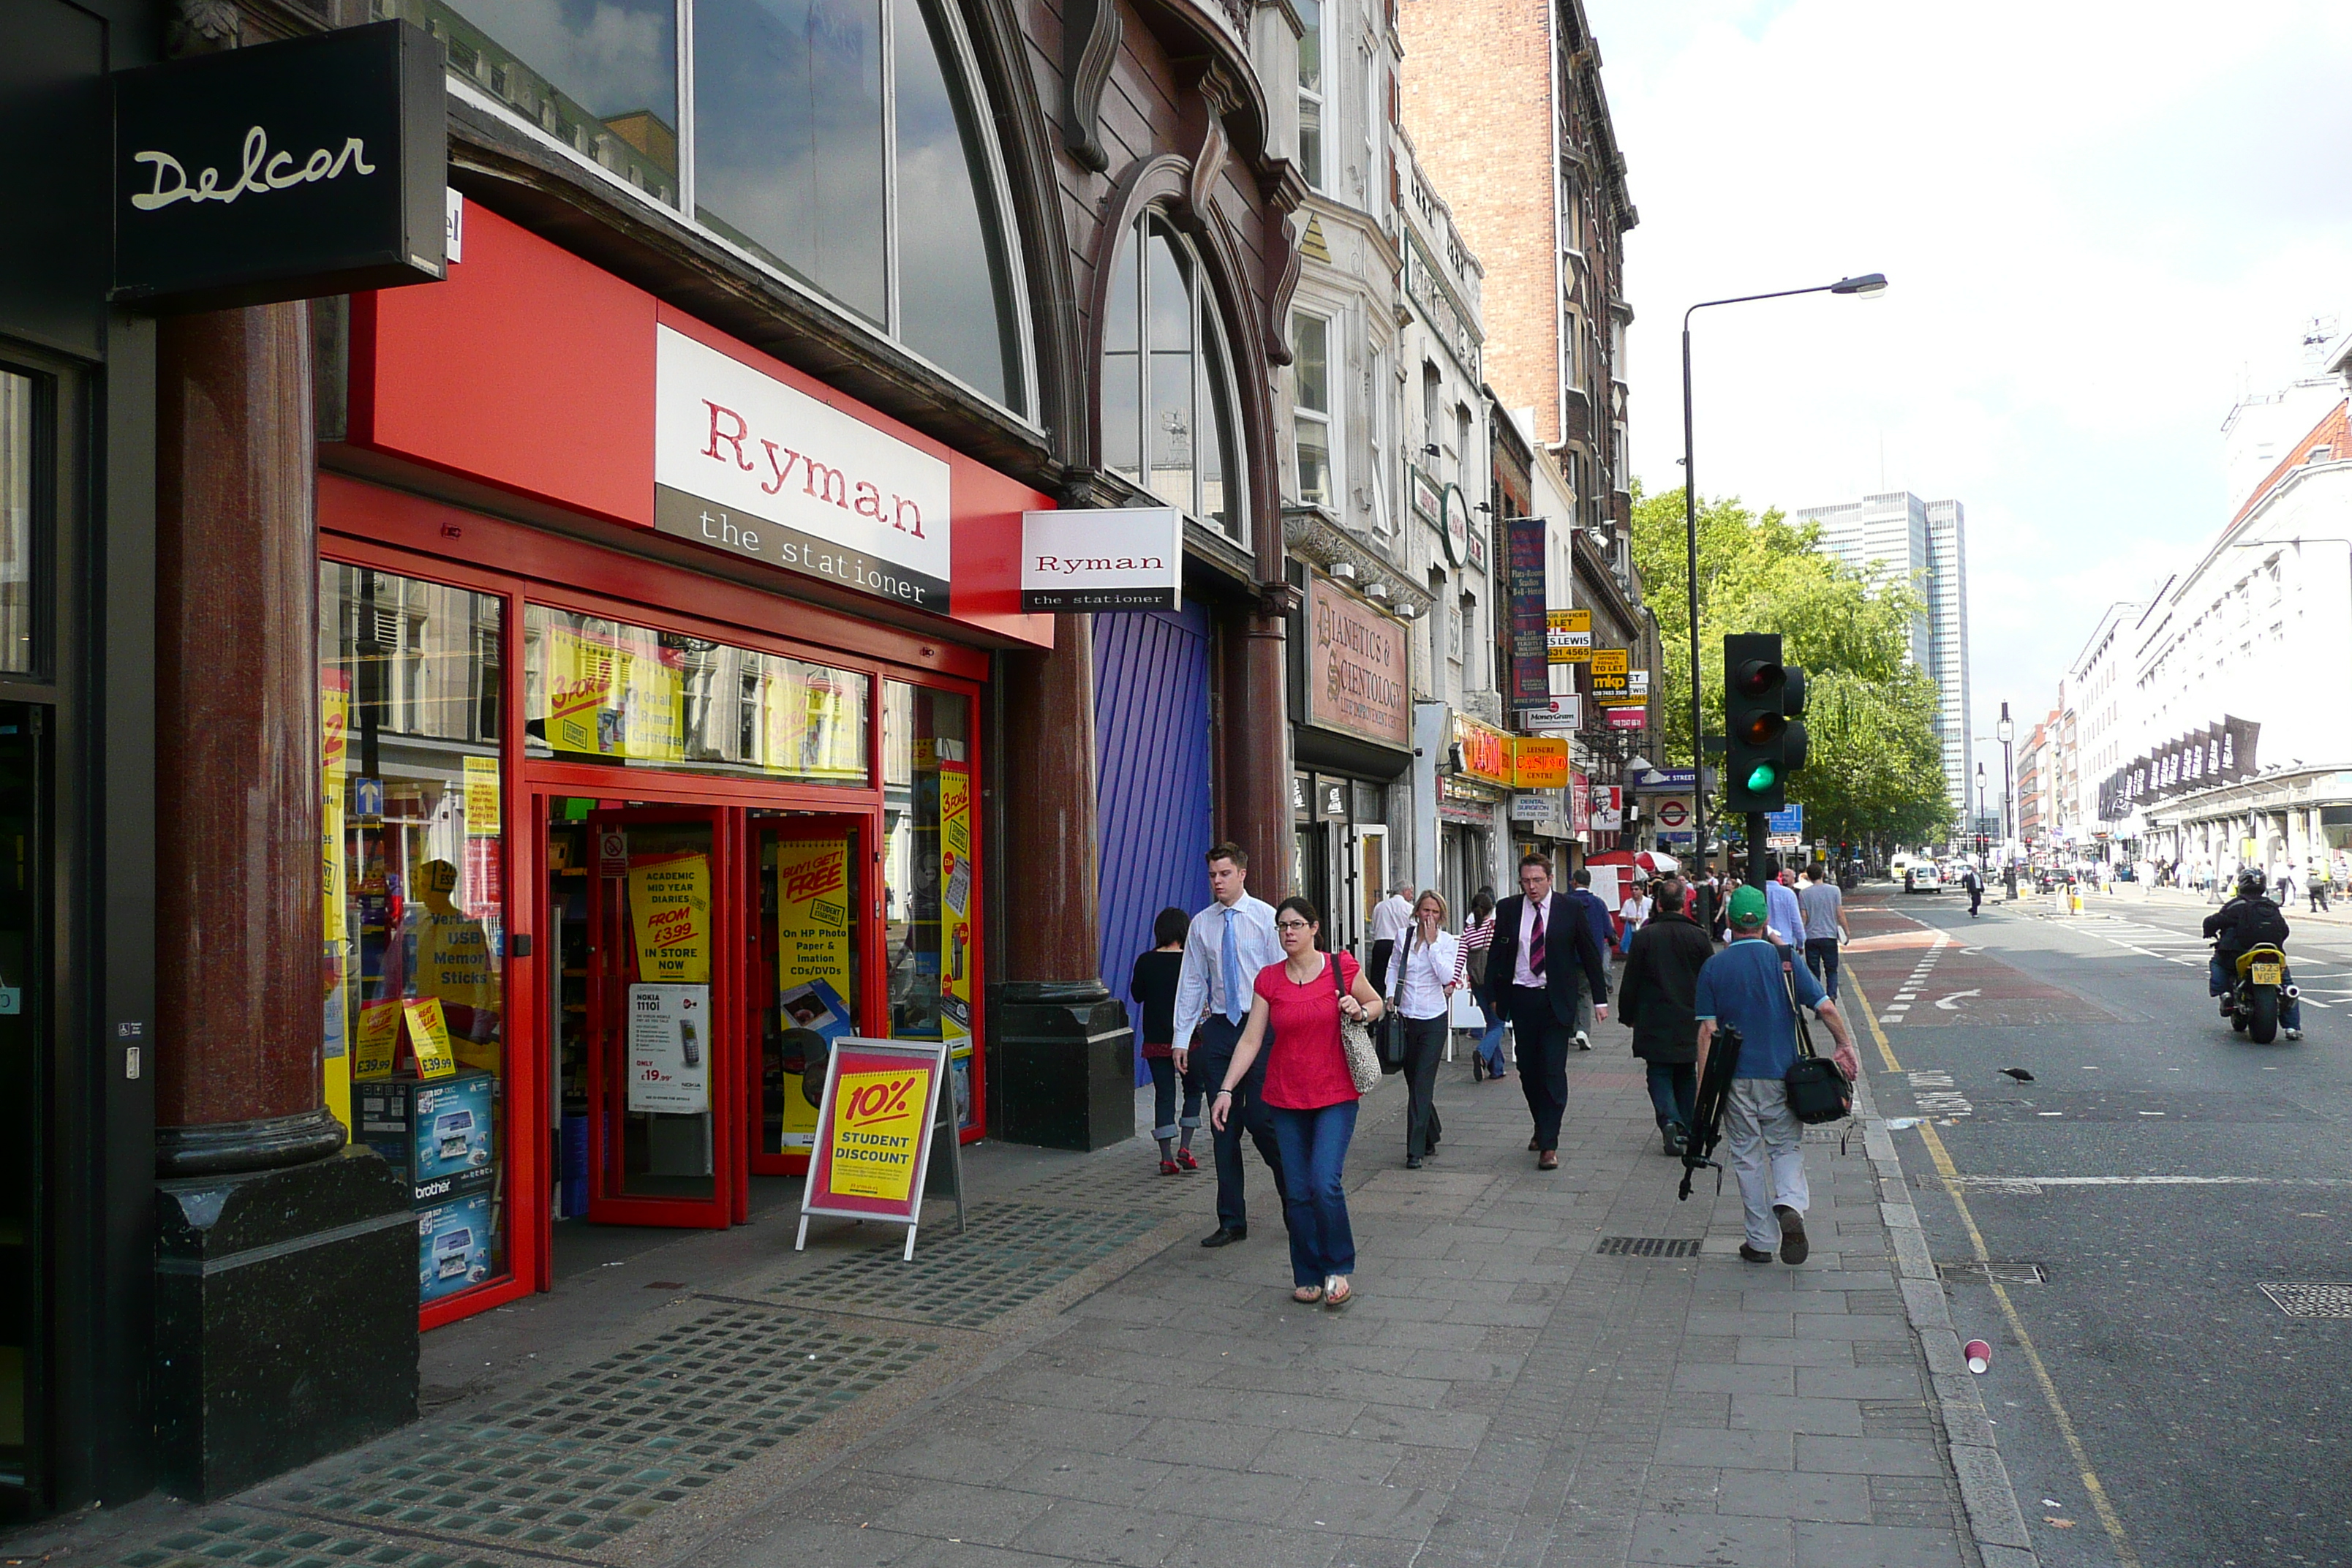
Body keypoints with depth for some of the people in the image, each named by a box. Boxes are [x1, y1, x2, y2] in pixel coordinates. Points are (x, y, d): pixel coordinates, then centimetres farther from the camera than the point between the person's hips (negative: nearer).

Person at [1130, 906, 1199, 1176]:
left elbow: (1137, 994, 8)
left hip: (1156, 1041, 2)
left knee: (1163, 1095, 6)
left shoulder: (1145, 961, -3)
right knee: (1193, 1090, 14)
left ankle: (1167, 1157, 2)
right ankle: (1185, 1148, 4)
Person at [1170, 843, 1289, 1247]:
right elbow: (1191, 983, 11)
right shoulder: (1201, 924, 8)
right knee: (1224, 1127, 6)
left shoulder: (1266, 918, -2)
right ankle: (1232, 1221, 15)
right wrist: (1181, 1037, 6)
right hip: (1218, 1029, 4)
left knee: (1261, 1120, -8)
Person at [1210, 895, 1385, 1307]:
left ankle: (1338, 1269, 7)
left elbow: (1377, 1004, 12)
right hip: (1286, 1098, 3)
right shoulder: (1268, 979, 2)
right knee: (1297, 1192, 4)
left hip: (1335, 1095, -2)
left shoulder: (1341, 967, -3)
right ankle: (1308, 1277, 20)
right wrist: (1226, 1089, -5)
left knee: (1326, 1182, -15)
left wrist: (1360, 1011, -11)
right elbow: (1250, 1040, 1)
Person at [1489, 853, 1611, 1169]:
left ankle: (1549, 1145, -6)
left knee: (1553, 1071, -8)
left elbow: (1590, 955, 4)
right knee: (1528, 1070, 11)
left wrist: (1600, 999, 4)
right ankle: (1542, 1128, 32)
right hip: (1521, 998, 3)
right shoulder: (1507, 909, 3)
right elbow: (1496, 953, 10)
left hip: (1555, 1000, -3)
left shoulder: (1569, 911, -2)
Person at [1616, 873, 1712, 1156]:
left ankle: (1669, 1120, -18)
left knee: (1659, 1072, 3)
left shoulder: (1644, 936, -8)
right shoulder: (1699, 936, -3)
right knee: (1687, 1074, 15)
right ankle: (1687, 1128, 18)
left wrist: (1627, 1015, 8)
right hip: (1689, 1021, 2)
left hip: (1654, 1021, -2)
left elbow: (1630, 981, -3)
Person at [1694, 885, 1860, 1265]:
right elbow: (1826, 1008, -6)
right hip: (1780, 1074, 0)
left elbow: (1707, 1031, -6)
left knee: (1747, 1156, 10)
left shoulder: (1713, 967, -3)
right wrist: (1846, 1047, 8)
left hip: (1735, 1077, 0)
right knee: (1787, 1147, 14)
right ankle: (1790, 1205, -15)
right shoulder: (1785, 960, -2)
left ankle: (1761, 1240, 13)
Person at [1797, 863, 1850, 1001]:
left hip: (1811, 936, 0)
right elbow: (1840, 914, -2)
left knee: (1814, 971, 8)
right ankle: (1832, 995, -9)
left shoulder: (1804, 893, -4)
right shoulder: (1834, 890, -3)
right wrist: (1846, 931, 9)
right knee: (1831, 970, 10)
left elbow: (1803, 916, -5)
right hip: (1830, 935, 0)